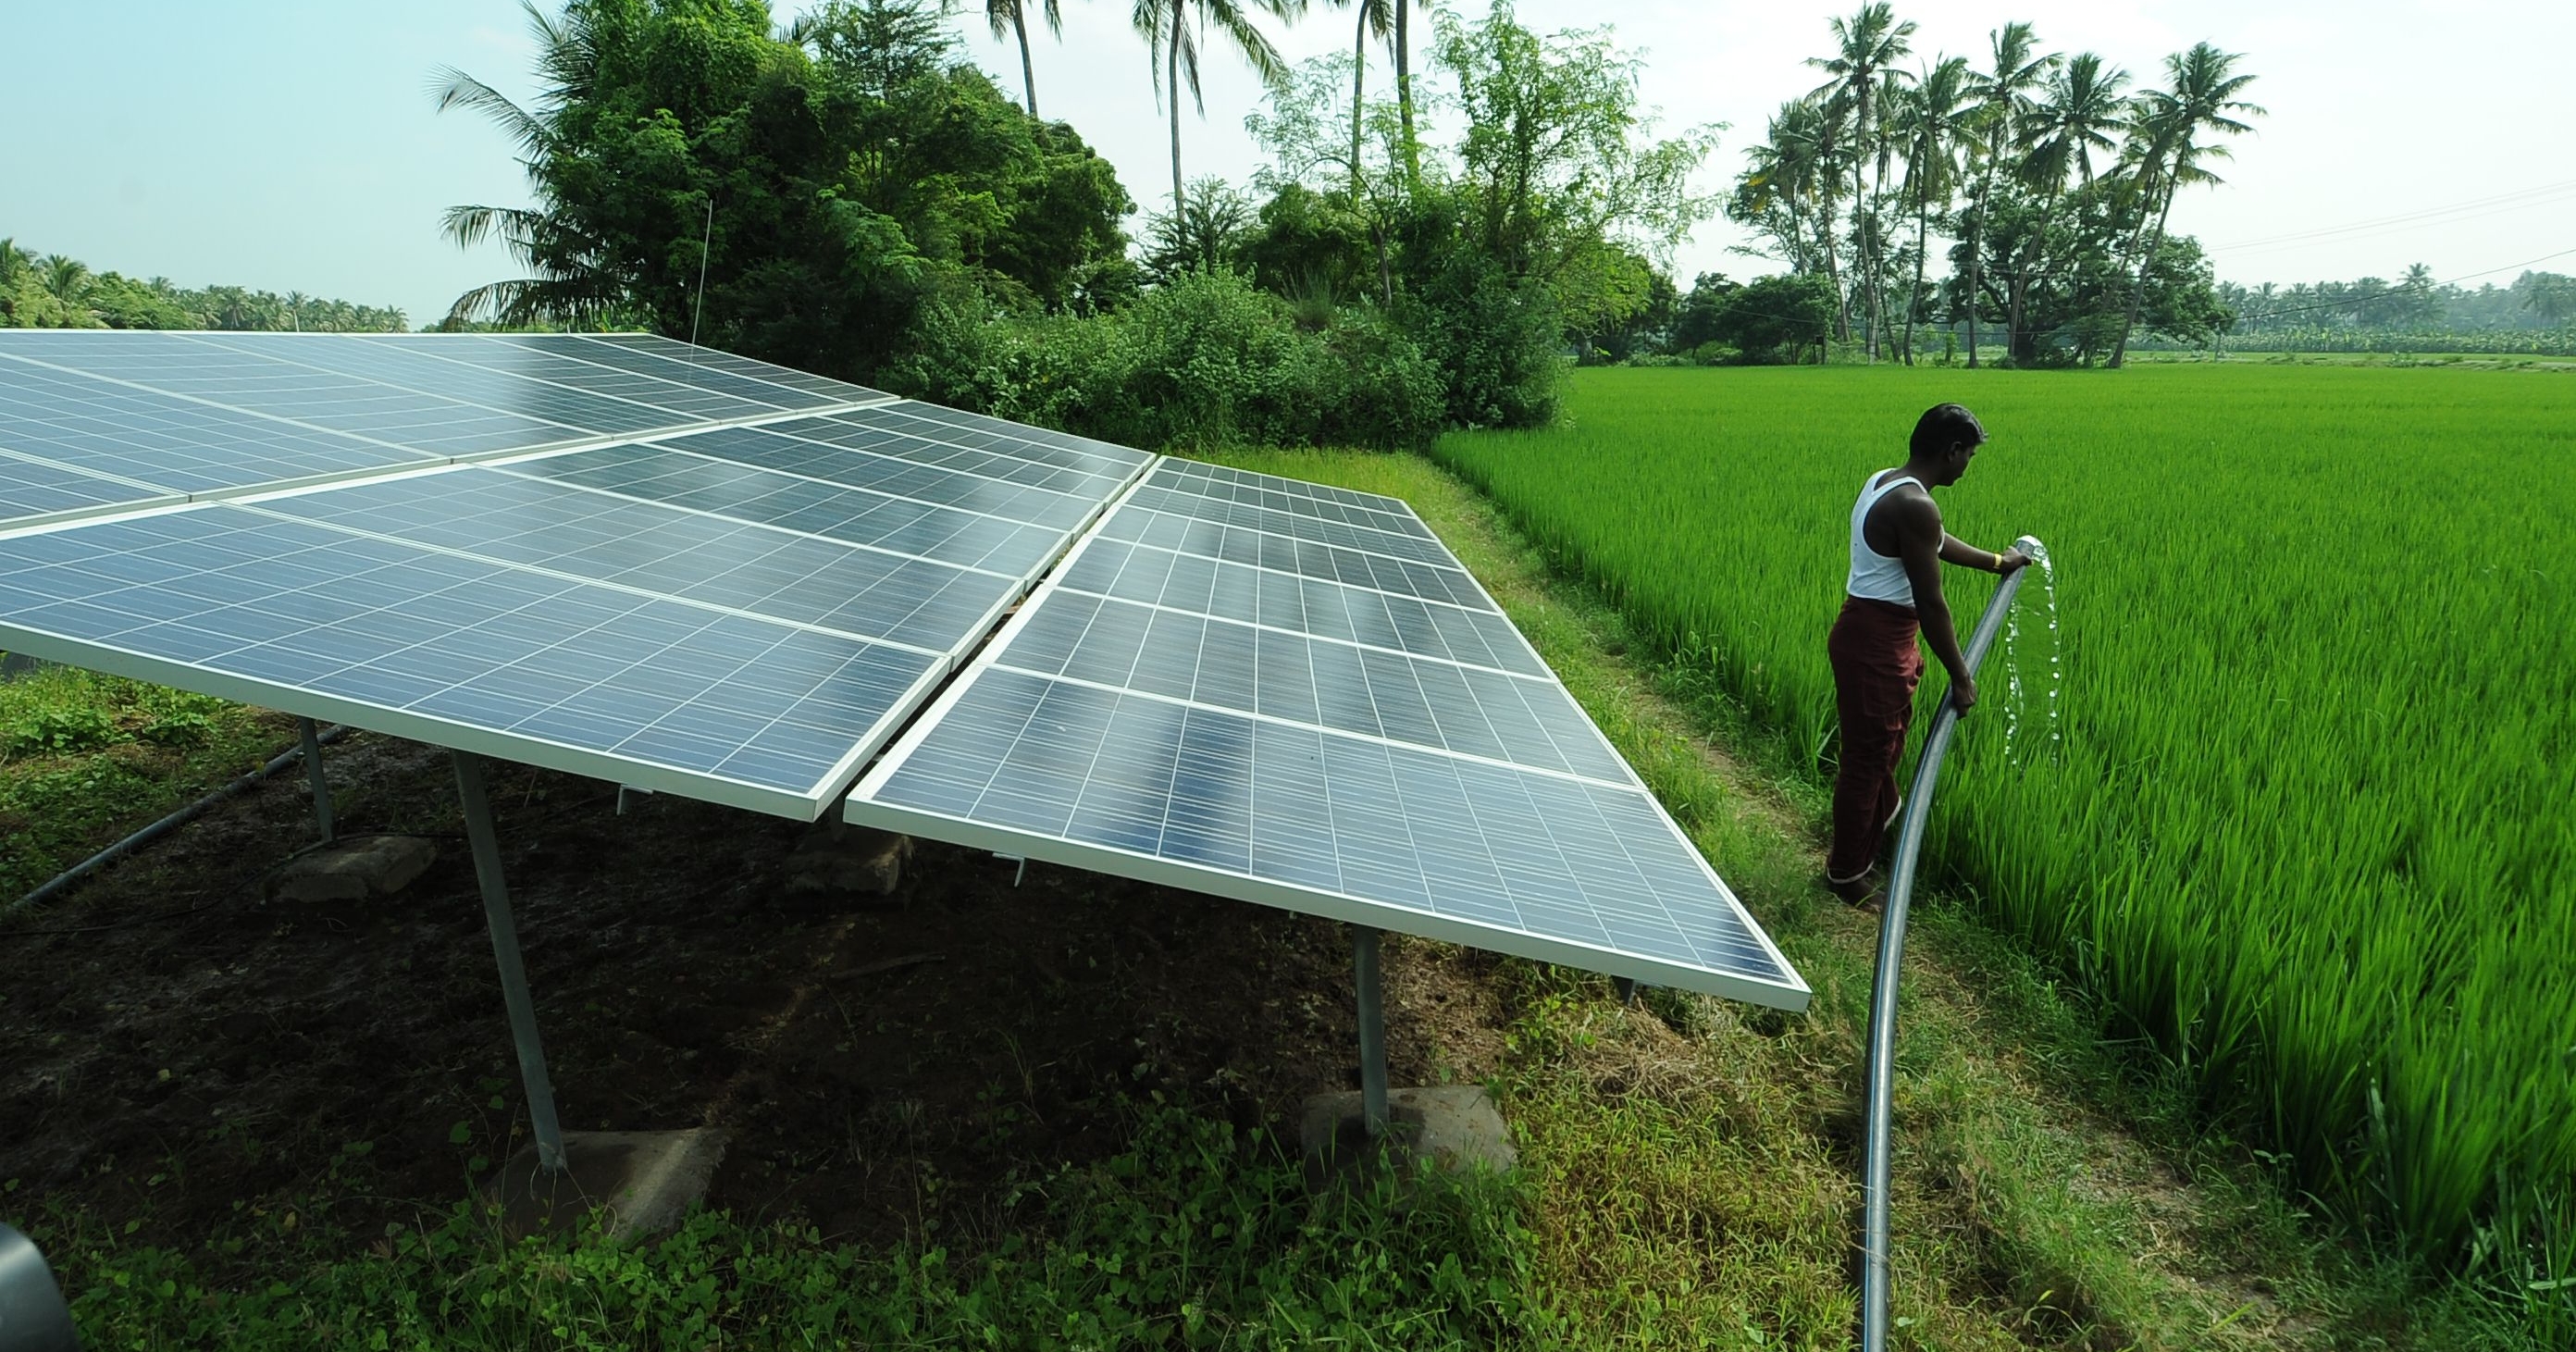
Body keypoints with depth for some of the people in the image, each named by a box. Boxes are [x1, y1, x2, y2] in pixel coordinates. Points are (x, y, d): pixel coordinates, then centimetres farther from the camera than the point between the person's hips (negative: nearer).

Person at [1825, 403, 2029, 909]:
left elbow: (1933, 543, 26)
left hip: (1865, 632, 10)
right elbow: (1931, 604, -22)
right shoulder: (1916, 506, -25)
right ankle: (1847, 873, 20)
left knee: (1886, 736, 30)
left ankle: (1884, 812, 55)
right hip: (1876, 643, -10)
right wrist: (1961, 678, -13)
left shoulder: (1885, 482, 7)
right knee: (1867, 757, 4)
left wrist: (1996, 561, 38)